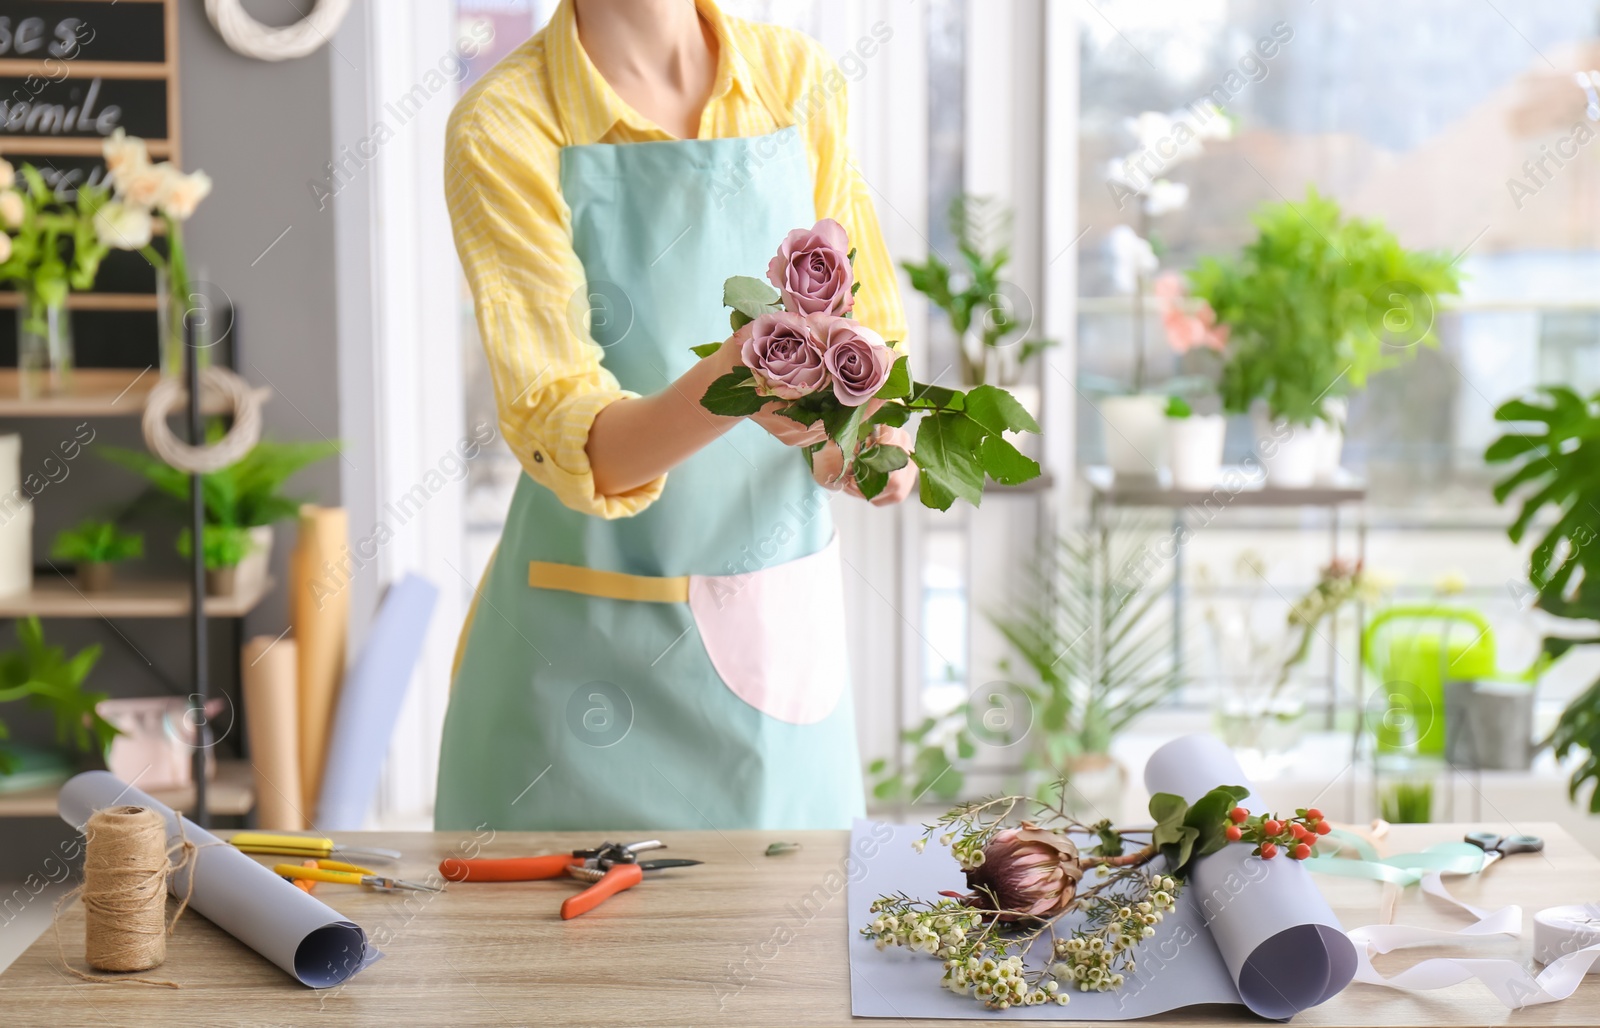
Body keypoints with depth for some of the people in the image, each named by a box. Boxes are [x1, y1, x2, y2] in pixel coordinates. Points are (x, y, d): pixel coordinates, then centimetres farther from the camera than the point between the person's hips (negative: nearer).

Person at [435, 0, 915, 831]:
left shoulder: (798, 80, 0)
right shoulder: (503, 129, -12)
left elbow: (869, 325, 10)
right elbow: (564, 442, -18)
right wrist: (721, 390, -37)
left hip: (783, 626, 3)